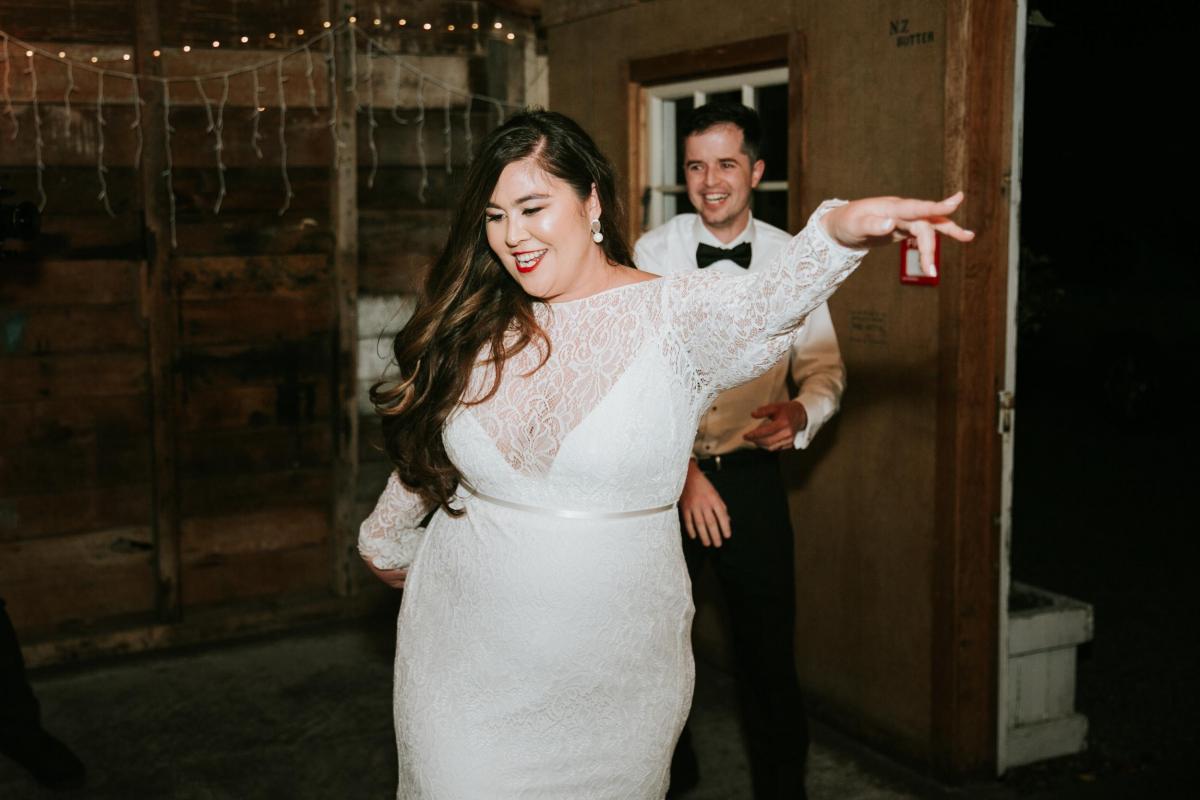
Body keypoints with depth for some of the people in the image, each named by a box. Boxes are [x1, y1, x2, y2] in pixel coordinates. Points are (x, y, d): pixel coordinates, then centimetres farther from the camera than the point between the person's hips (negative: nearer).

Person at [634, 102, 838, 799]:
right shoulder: (651, 255, -4)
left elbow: (825, 366, 4)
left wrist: (801, 412, -19)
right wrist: (682, 471, -19)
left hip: (752, 474, 0)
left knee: (770, 649, 4)